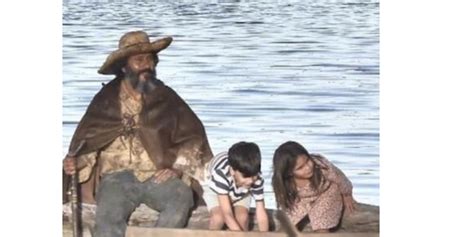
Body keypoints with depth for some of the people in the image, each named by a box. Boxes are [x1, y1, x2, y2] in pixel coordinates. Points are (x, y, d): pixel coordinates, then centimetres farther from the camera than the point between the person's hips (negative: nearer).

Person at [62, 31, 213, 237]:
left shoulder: (166, 98, 9)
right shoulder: (106, 100, 7)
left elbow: (193, 136, 9)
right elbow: (86, 141, 11)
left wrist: (177, 166, -7)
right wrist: (75, 162, -11)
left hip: (159, 176, 1)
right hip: (119, 177, -1)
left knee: (181, 199, -32)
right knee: (109, 216, -32)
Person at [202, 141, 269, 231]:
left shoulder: (257, 180, -37)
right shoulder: (221, 175, -47)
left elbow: (261, 214, -31)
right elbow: (228, 215, -47)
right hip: (215, 189, -2)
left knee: (242, 217, -23)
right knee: (219, 217, -28)